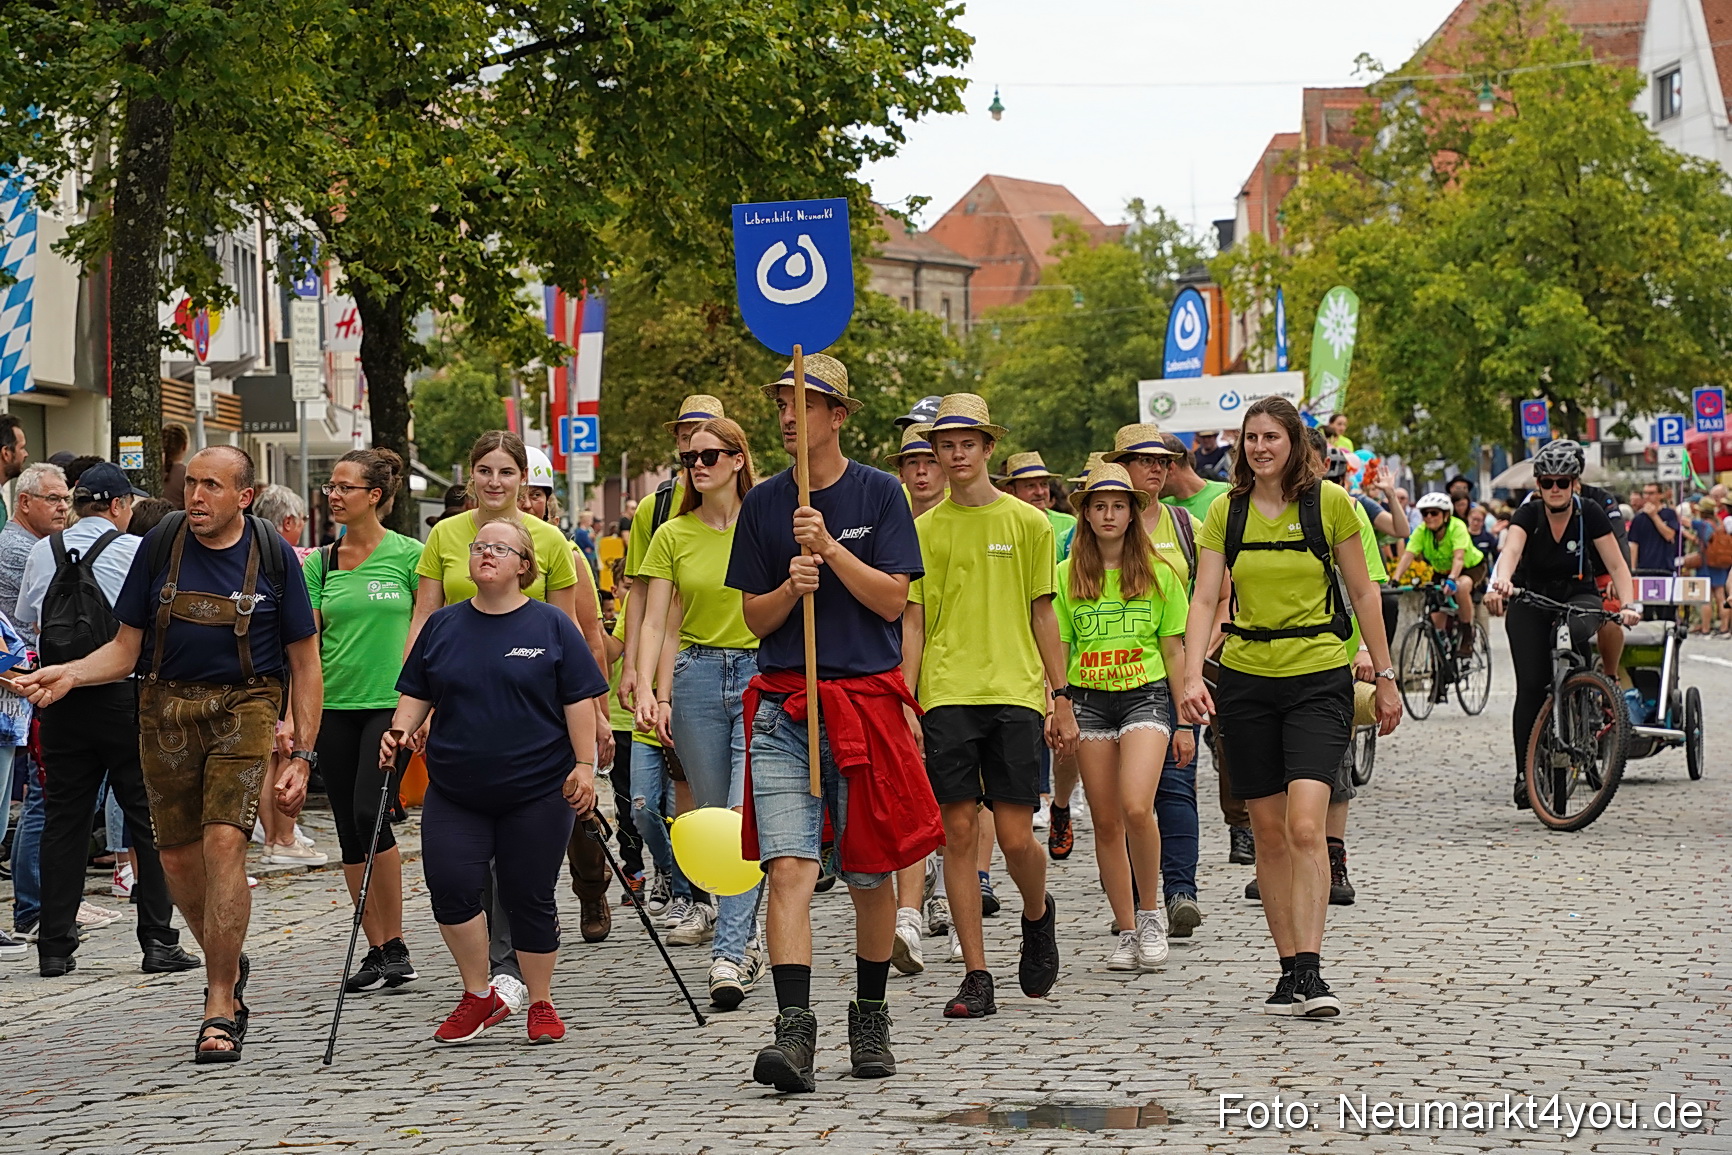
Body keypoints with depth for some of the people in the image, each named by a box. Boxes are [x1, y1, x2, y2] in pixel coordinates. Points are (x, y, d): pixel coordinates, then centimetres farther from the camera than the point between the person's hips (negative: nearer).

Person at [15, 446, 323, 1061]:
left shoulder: (272, 554, -3)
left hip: (243, 709, -3)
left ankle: (219, 1009, -9)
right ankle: (227, 965, 34)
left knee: (224, 842, -17)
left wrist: (302, 756, -4)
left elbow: (304, 663, 2)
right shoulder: (160, 545, 1)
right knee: (177, 855, 6)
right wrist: (69, 674, -13)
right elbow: (127, 648, 6)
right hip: (166, 709, 3)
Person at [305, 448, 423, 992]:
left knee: (370, 812, -18)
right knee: (349, 830, 6)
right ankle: (377, 951, 15)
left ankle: (396, 947, -5)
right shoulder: (320, 562, 8)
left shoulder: (409, 555, -2)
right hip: (335, 704, 5)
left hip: (391, 702, -5)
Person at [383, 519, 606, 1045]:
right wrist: (400, 729, -4)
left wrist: (585, 765, -8)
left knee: (530, 898, 3)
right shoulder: (443, 625, 10)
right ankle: (479, 996, 3)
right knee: (450, 885, -14)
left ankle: (541, 1004, 19)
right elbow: (417, 692, 15)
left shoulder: (551, 626, 2)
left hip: (536, 789, -2)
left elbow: (579, 701, 0)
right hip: (455, 791, 2)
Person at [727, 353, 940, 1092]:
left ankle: (870, 1019, 26)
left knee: (869, 875, 8)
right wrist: (791, 586, -11)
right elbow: (753, 616, 9)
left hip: (866, 699, -1)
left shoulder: (878, 493, 2)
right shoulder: (763, 504, 8)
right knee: (788, 867, -14)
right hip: (782, 705, 1)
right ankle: (794, 1031, -19)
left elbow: (893, 599, -5)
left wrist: (829, 546, -15)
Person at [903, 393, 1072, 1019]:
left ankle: (1038, 915, 29)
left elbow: (1043, 616, 9)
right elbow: (912, 622, 8)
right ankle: (976, 977, 3)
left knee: (1017, 837, -4)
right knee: (959, 832, -2)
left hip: (1015, 692, -1)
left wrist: (1061, 699, 6)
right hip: (945, 696, 1)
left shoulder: (1027, 522, 6)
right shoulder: (923, 530, 9)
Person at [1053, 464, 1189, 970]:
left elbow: (1174, 650, 7)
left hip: (1146, 697, -2)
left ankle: (1151, 910, 0)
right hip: (1090, 700, 2)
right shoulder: (1066, 577, 6)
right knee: (1106, 821, 3)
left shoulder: (1158, 574, 4)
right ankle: (1127, 931, 13)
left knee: (1136, 807, -21)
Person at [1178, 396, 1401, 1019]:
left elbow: (1363, 593, 4)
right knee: (1269, 831, 6)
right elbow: (1204, 598, -4)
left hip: (1318, 678, -3)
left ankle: (1311, 973, -16)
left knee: (1305, 825, -16)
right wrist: (1192, 676, -18)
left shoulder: (1330, 502, -3)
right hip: (1245, 678, 3)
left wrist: (1385, 676, 6)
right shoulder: (1225, 511, 3)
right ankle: (1289, 969, 15)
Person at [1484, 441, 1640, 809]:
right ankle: (1525, 772, -5)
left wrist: (1629, 603, -32)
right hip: (1530, 599, 0)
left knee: (1575, 632, -36)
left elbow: (1616, 564, -15)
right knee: (1530, 685, -12)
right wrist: (1501, 582, -56)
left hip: (1577, 595, 0)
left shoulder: (1590, 514, -14)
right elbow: (1511, 550, -35)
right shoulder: (1528, 513, -16)